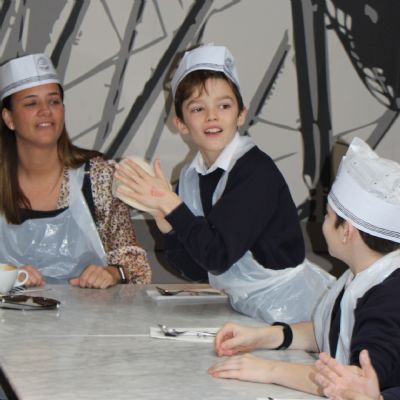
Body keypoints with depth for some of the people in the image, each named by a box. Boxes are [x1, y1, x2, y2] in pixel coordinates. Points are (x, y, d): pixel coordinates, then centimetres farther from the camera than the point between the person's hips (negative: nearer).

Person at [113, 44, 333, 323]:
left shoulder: (257, 171, -16)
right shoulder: (190, 177, 4)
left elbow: (219, 256, -23)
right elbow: (198, 271, 2)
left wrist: (172, 204, -22)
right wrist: (164, 220, -10)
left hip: (291, 307, -6)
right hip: (245, 307, 6)